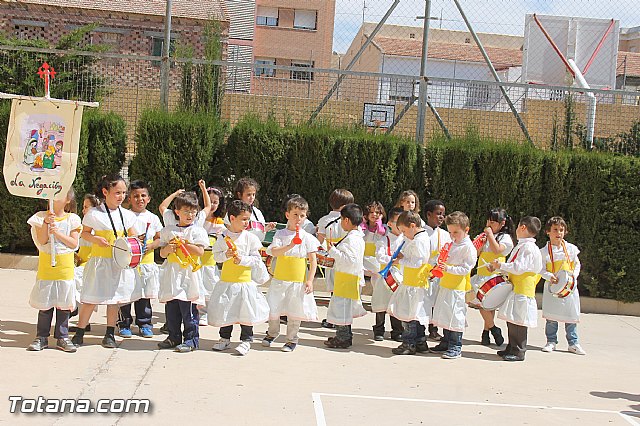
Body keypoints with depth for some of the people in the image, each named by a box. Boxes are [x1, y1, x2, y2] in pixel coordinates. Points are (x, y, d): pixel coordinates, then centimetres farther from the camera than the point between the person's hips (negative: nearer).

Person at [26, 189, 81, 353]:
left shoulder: (72, 219, 2)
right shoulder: (42, 217, 2)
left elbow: (74, 243, -5)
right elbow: (41, 241, -9)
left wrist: (57, 233, -15)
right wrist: (46, 223, -19)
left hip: (65, 267, 0)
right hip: (46, 267, 0)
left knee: (63, 303, 5)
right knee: (45, 303, 6)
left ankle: (62, 337, 14)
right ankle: (41, 337, 15)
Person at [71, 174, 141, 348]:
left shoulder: (127, 215, 5)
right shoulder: (94, 214, -6)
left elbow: (132, 236, 14)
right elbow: (85, 233, 3)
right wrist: (95, 239, -15)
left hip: (120, 262, 4)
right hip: (100, 262, -3)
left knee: (114, 299, 9)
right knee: (91, 299, -1)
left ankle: (110, 334, 20)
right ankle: (79, 333, 12)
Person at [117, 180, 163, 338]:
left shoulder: (153, 218, 8)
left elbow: (159, 239, 12)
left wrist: (150, 245, -7)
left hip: (147, 261, 3)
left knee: (145, 295, 8)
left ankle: (144, 323, 19)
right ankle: (124, 323, 12)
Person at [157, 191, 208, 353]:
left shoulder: (198, 230, 2)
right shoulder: (168, 230, 13)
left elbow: (200, 251, -9)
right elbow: (162, 253, 14)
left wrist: (182, 243, -11)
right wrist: (168, 248, -8)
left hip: (189, 274, -4)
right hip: (171, 273, 5)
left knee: (188, 309, -4)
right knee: (171, 309, 9)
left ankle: (191, 339, 3)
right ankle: (174, 337, 21)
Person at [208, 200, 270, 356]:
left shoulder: (250, 237, -4)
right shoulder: (223, 236, -1)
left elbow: (256, 258, -3)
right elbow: (216, 255, 2)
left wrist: (242, 259, -16)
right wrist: (226, 255, -17)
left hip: (244, 280, -2)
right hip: (226, 281, 2)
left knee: (246, 310, 1)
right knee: (224, 309, 10)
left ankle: (246, 340, 15)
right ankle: (225, 338, 27)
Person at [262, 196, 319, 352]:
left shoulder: (307, 238, -1)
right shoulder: (280, 234, 0)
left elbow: (313, 261, 1)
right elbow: (273, 252, -16)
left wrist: (309, 280, -6)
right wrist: (289, 246, -31)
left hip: (298, 281, -1)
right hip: (280, 279, 1)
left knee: (294, 310, 5)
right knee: (274, 309, 10)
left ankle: (291, 339, 20)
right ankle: (272, 333, 34)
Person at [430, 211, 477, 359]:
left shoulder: (468, 247, -13)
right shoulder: (452, 244, 13)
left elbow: (466, 268, -18)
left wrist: (449, 269, -24)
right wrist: (441, 267, 6)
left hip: (457, 288, -9)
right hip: (445, 285, 9)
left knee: (455, 316, -6)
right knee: (445, 314, 14)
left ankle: (456, 347, 1)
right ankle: (446, 343, 25)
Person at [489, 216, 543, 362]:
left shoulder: (528, 247, -14)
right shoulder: (520, 246, 19)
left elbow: (519, 268, -22)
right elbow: (512, 266, 25)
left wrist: (501, 265, -15)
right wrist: (497, 267, 15)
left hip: (522, 291, -10)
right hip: (515, 289, 10)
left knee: (518, 322, -7)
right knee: (512, 321, 15)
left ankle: (518, 352, -1)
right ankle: (511, 348, 24)